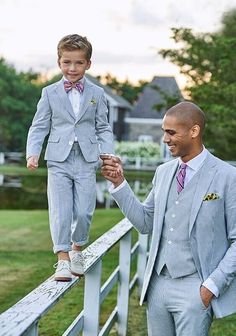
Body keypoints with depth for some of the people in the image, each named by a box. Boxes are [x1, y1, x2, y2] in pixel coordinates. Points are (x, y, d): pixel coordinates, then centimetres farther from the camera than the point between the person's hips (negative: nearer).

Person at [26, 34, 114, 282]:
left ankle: (77, 249, 24)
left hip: (86, 161, 1)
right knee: (60, 211, -6)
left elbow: (103, 128, 10)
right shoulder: (50, 93, 6)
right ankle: (63, 259, 0)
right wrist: (32, 153, -8)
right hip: (59, 160, 0)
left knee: (84, 212, -1)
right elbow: (39, 127, 6)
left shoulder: (96, 94, 8)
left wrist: (107, 154, -5)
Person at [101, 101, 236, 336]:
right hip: (158, 284, 5)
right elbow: (145, 223, 12)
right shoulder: (163, 172, 9)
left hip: (195, 288, -5)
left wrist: (213, 285, -13)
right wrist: (119, 184, 3)